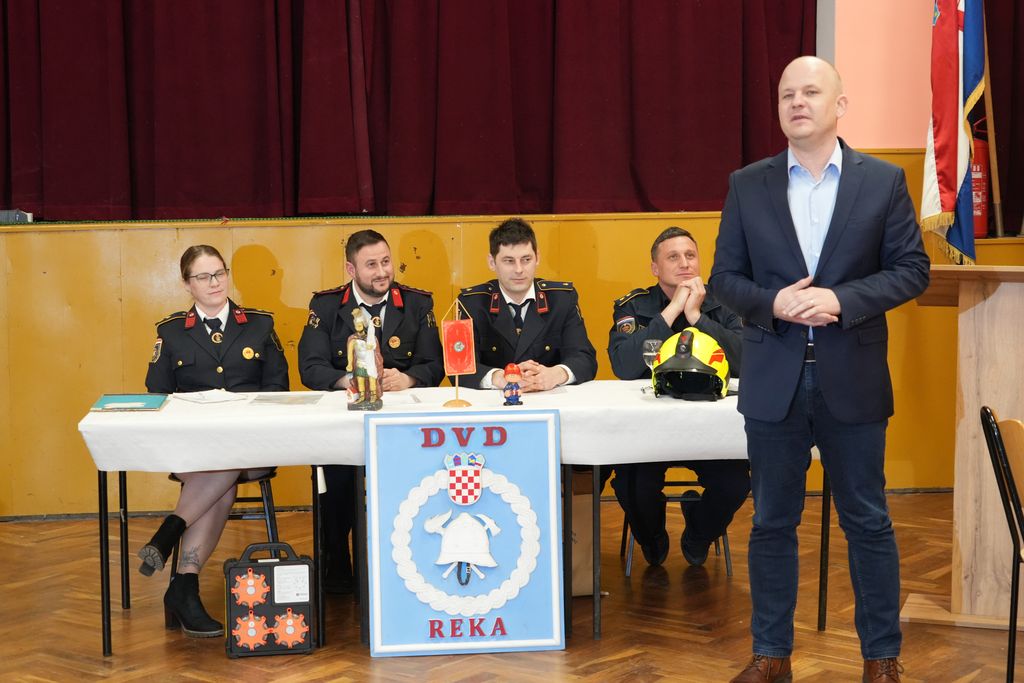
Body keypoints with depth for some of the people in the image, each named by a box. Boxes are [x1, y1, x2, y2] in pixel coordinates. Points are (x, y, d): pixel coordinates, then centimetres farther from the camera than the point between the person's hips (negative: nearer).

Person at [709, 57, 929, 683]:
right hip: (773, 380, 2)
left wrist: (842, 298, -17)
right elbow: (726, 277, 4)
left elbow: (912, 269, -2)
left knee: (868, 524, 7)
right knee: (773, 524, 9)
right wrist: (772, 303, -16)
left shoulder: (883, 181, 0)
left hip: (852, 379, -1)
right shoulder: (747, 185, 4)